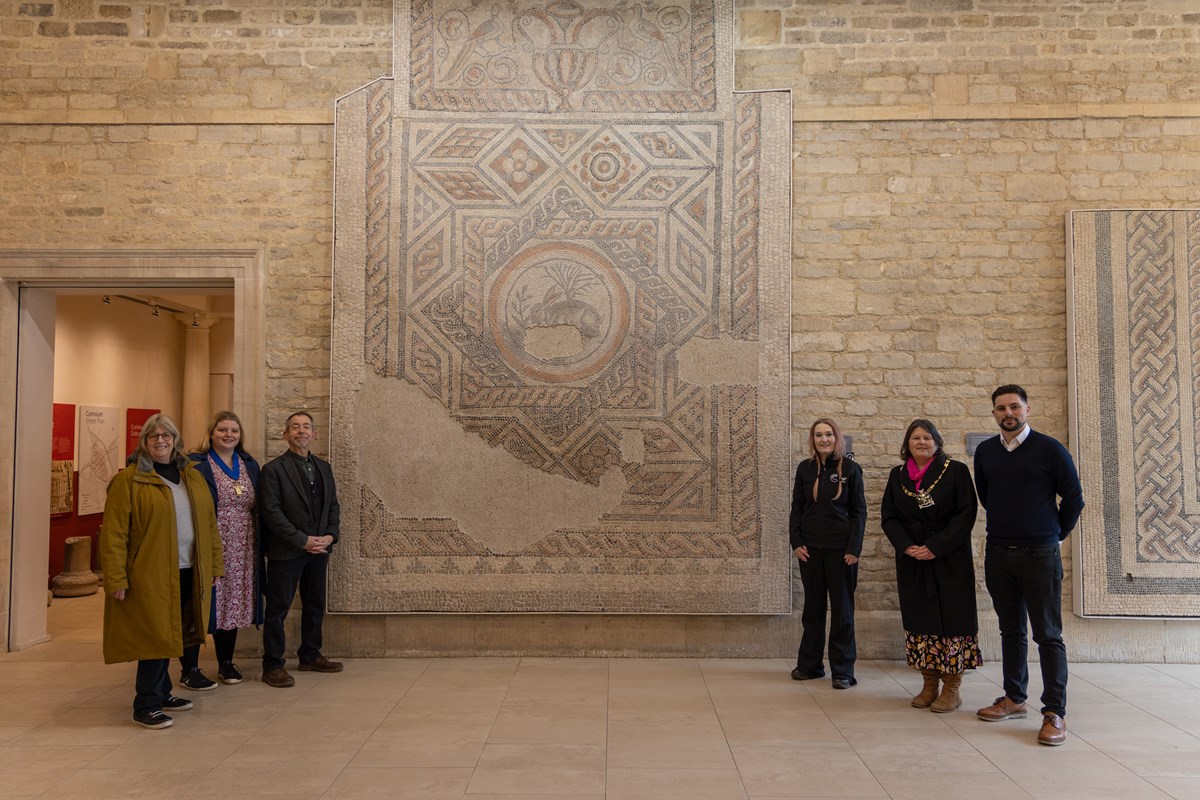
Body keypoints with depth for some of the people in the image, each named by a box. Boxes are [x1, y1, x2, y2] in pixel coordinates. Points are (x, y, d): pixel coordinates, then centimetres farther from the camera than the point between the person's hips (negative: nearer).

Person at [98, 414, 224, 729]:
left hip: (187, 573, 5)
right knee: (156, 636, -2)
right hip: (150, 575, -5)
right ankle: (146, 706, 11)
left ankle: (160, 692, 29)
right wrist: (116, 579, -13)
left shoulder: (193, 476, 11)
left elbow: (209, 523, 13)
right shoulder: (128, 479, -5)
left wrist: (215, 563, 9)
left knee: (167, 636, 14)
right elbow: (113, 533, -9)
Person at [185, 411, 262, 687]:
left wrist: (260, 544, 8)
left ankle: (226, 663, 26)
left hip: (241, 552, 5)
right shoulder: (195, 464, -5)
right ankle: (189, 670, 11)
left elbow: (259, 507, 14)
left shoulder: (250, 465, 12)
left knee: (232, 604, 12)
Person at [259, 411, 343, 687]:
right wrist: (303, 540, -17)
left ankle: (310, 656, 28)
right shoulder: (273, 469, -7)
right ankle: (272, 666, 10)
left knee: (315, 605, 14)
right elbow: (272, 512, -13)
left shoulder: (323, 467, 12)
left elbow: (333, 505, 13)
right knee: (278, 608, 1)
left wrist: (330, 535, -4)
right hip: (286, 552, -6)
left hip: (318, 550, 6)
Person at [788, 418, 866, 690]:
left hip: (841, 549, -3)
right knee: (813, 607, 11)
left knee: (842, 609, 4)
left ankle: (843, 670, 12)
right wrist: (797, 542, -2)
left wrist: (854, 548, -10)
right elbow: (796, 508, 9)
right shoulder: (805, 469, 6)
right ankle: (809, 665, 21)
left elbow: (859, 511, -2)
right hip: (810, 548, 3)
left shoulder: (849, 468, -2)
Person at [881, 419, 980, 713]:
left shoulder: (956, 471, -3)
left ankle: (952, 688, 8)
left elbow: (966, 513, -9)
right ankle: (929, 684, 17)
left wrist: (936, 547, -16)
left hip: (949, 561, -4)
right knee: (919, 621, 7)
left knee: (951, 620, -2)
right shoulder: (897, 476, 8)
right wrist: (907, 546, -10)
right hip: (912, 561, 4)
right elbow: (889, 516, 6)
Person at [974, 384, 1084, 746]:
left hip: (1039, 555, -4)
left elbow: (1073, 498, -1)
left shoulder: (1049, 449, -7)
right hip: (998, 554, 4)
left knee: (1048, 635, -1)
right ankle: (1013, 699, 24)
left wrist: (1055, 534, 7)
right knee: (1011, 630, 13)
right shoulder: (985, 451, 5)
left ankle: (1055, 713, 3)